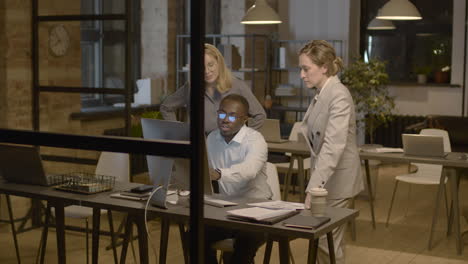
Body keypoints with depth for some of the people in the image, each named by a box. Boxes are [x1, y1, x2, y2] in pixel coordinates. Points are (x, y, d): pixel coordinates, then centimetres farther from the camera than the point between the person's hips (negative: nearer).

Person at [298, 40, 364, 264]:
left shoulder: (339, 96, -22)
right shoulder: (321, 94, 7)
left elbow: (333, 146, -32)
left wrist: (313, 187, -37)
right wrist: (314, 183, 11)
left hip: (336, 179, -9)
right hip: (323, 174, 9)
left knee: (327, 242, 0)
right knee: (321, 239, 17)